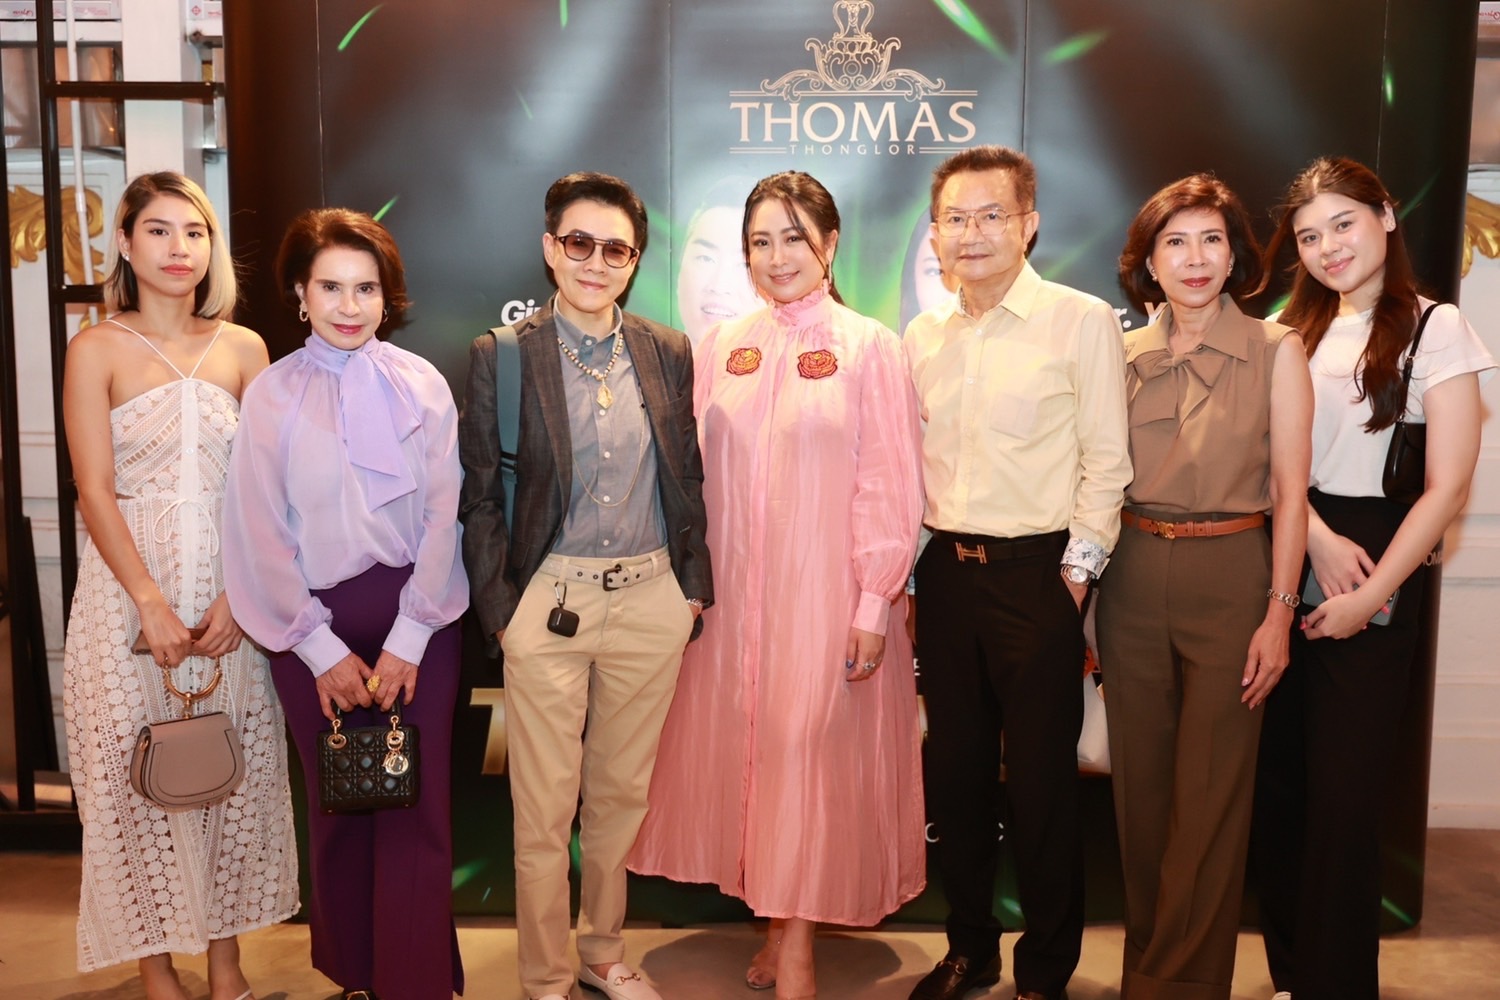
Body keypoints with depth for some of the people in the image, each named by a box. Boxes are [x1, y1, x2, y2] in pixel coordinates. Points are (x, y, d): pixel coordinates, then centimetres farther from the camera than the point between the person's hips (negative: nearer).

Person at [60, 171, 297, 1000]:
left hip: (231, 585, 2)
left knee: (234, 768, 8)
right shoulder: (97, 350, -2)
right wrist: (152, 604, -16)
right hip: (130, 579, -2)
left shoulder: (243, 349, 5)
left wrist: (239, 594, -10)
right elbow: (95, 490, -7)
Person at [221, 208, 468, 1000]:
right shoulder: (271, 395, -1)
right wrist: (322, 648, -5)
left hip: (417, 616, 0)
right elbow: (261, 535, -3)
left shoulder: (421, 386, 0)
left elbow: (442, 516, -2)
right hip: (313, 619, 0)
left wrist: (407, 640, -7)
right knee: (337, 807, 10)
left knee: (417, 808, 1)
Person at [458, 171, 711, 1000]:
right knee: (544, 810, 7)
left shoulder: (667, 353, 6)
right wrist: (499, 608, -5)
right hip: (548, 604, -3)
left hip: (651, 601, 3)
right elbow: (479, 496, -1)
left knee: (622, 795, 16)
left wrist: (694, 583, 7)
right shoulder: (500, 356, -3)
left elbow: (687, 478, 11)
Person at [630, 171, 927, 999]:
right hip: (733, 590, 4)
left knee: (811, 753, 2)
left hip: (826, 592, -4)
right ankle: (778, 922, 29)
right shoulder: (721, 348, 7)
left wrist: (875, 604, -11)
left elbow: (888, 487, -7)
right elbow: (699, 474, 5)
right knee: (743, 749, 10)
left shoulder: (869, 347, -4)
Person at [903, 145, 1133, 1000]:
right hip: (946, 571, 5)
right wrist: (908, 553, 8)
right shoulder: (922, 337, 10)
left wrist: (1078, 567, -10)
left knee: (1041, 778, 4)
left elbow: (1106, 459, -7)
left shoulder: (1083, 321, -5)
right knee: (956, 767, 13)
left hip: (1038, 571, -5)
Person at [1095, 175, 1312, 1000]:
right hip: (1132, 579, 3)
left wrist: (1279, 613, -9)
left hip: (1230, 578, -3)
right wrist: (1085, 597, 4)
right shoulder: (1125, 355, 6)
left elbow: (1288, 489, -4)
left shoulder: (1275, 350, -1)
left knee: (1210, 794, 3)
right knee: (1140, 784, 11)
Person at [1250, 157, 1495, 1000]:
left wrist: (1368, 596, -12)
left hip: (1376, 583, -4)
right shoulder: (1288, 332, 10)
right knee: (1279, 780, 8)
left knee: (1345, 793, 2)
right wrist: (1319, 537, -13)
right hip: (1283, 567, 4)